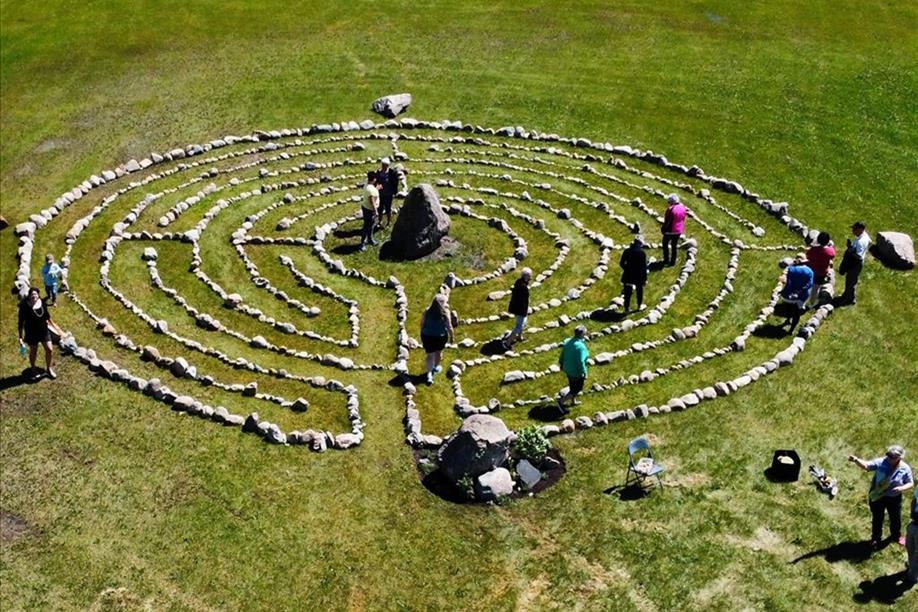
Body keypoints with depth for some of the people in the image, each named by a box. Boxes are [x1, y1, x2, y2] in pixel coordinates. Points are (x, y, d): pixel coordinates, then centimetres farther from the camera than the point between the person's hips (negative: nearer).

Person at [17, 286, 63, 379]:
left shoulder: (41, 303, -8)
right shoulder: (24, 306, -21)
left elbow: (47, 316, 10)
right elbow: (21, 323, -15)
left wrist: (55, 327, 19)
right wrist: (20, 337, -15)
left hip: (44, 330, 4)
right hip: (31, 333, -4)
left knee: (49, 350, 7)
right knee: (33, 351, 14)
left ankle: (49, 368, 30)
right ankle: (32, 369, 40)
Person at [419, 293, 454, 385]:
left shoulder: (427, 311, -11)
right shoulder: (446, 312, -17)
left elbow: (422, 324, -2)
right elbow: (449, 327, -12)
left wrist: (422, 336, 12)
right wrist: (451, 336, 5)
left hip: (427, 336, 1)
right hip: (440, 336, -1)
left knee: (430, 355, 11)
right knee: (438, 352, 26)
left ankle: (429, 374, 0)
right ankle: (436, 367, 48)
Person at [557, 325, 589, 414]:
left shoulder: (567, 341, -5)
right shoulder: (580, 346, -29)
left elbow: (562, 355, 5)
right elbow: (581, 362, -28)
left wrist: (561, 365, 20)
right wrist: (584, 373, -19)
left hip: (568, 369, 8)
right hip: (577, 372, -8)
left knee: (572, 386, 28)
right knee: (576, 389, 10)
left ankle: (573, 401, 45)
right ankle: (561, 401, 6)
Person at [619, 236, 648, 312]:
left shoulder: (627, 251, -7)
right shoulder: (642, 253, -14)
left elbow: (621, 263, -1)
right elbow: (644, 267, -13)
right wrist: (645, 279, -5)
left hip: (628, 275, 2)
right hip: (638, 276, -1)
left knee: (627, 292, 12)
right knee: (639, 291, 21)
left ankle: (627, 308, 17)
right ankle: (640, 306, 36)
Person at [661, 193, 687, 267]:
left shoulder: (670, 209, -27)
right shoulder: (682, 206, -4)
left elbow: (667, 221, -21)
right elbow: (683, 218, 6)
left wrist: (663, 228, -6)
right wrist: (682, 228, 17)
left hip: (670, 231, -6)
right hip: (679, 230, 6)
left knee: (665, 244, 14)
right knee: (674, 245, 19)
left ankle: (666, 261, 15)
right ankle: (673, 261, 26)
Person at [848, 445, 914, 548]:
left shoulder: (905, 469, -16)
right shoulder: (881, 462, -19)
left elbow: (911, 483, -6)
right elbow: (866, 466, -20)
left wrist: (902, 488, -27)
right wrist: (856, 460, -40)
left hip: (894, 498, 1)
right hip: (878, 497, -1)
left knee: (896, 518, 23)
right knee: (877, 519, 17)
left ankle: (896, 536, 53)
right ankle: (876, 538, 41)